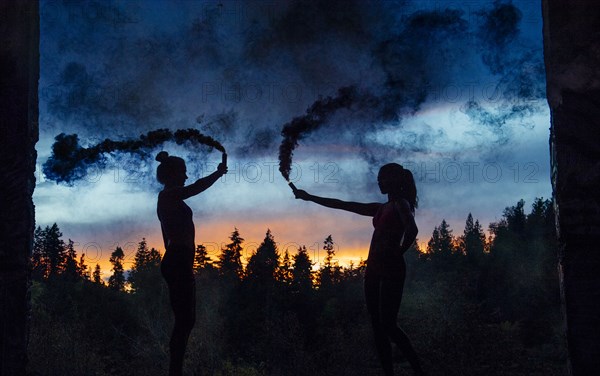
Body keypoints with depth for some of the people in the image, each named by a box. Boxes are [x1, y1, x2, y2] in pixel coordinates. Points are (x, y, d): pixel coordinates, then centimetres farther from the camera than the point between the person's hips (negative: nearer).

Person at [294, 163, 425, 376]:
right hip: (373, 269, 9)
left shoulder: (401, 204, -4)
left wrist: (399, 252, -11)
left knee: (388, 325, -13)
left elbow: (412, 229, -24)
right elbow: (343, 205, 22)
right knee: (377, 326, 4)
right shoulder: (380, 208, 18)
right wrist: (310, 197, 22)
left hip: (391, 270, -8)